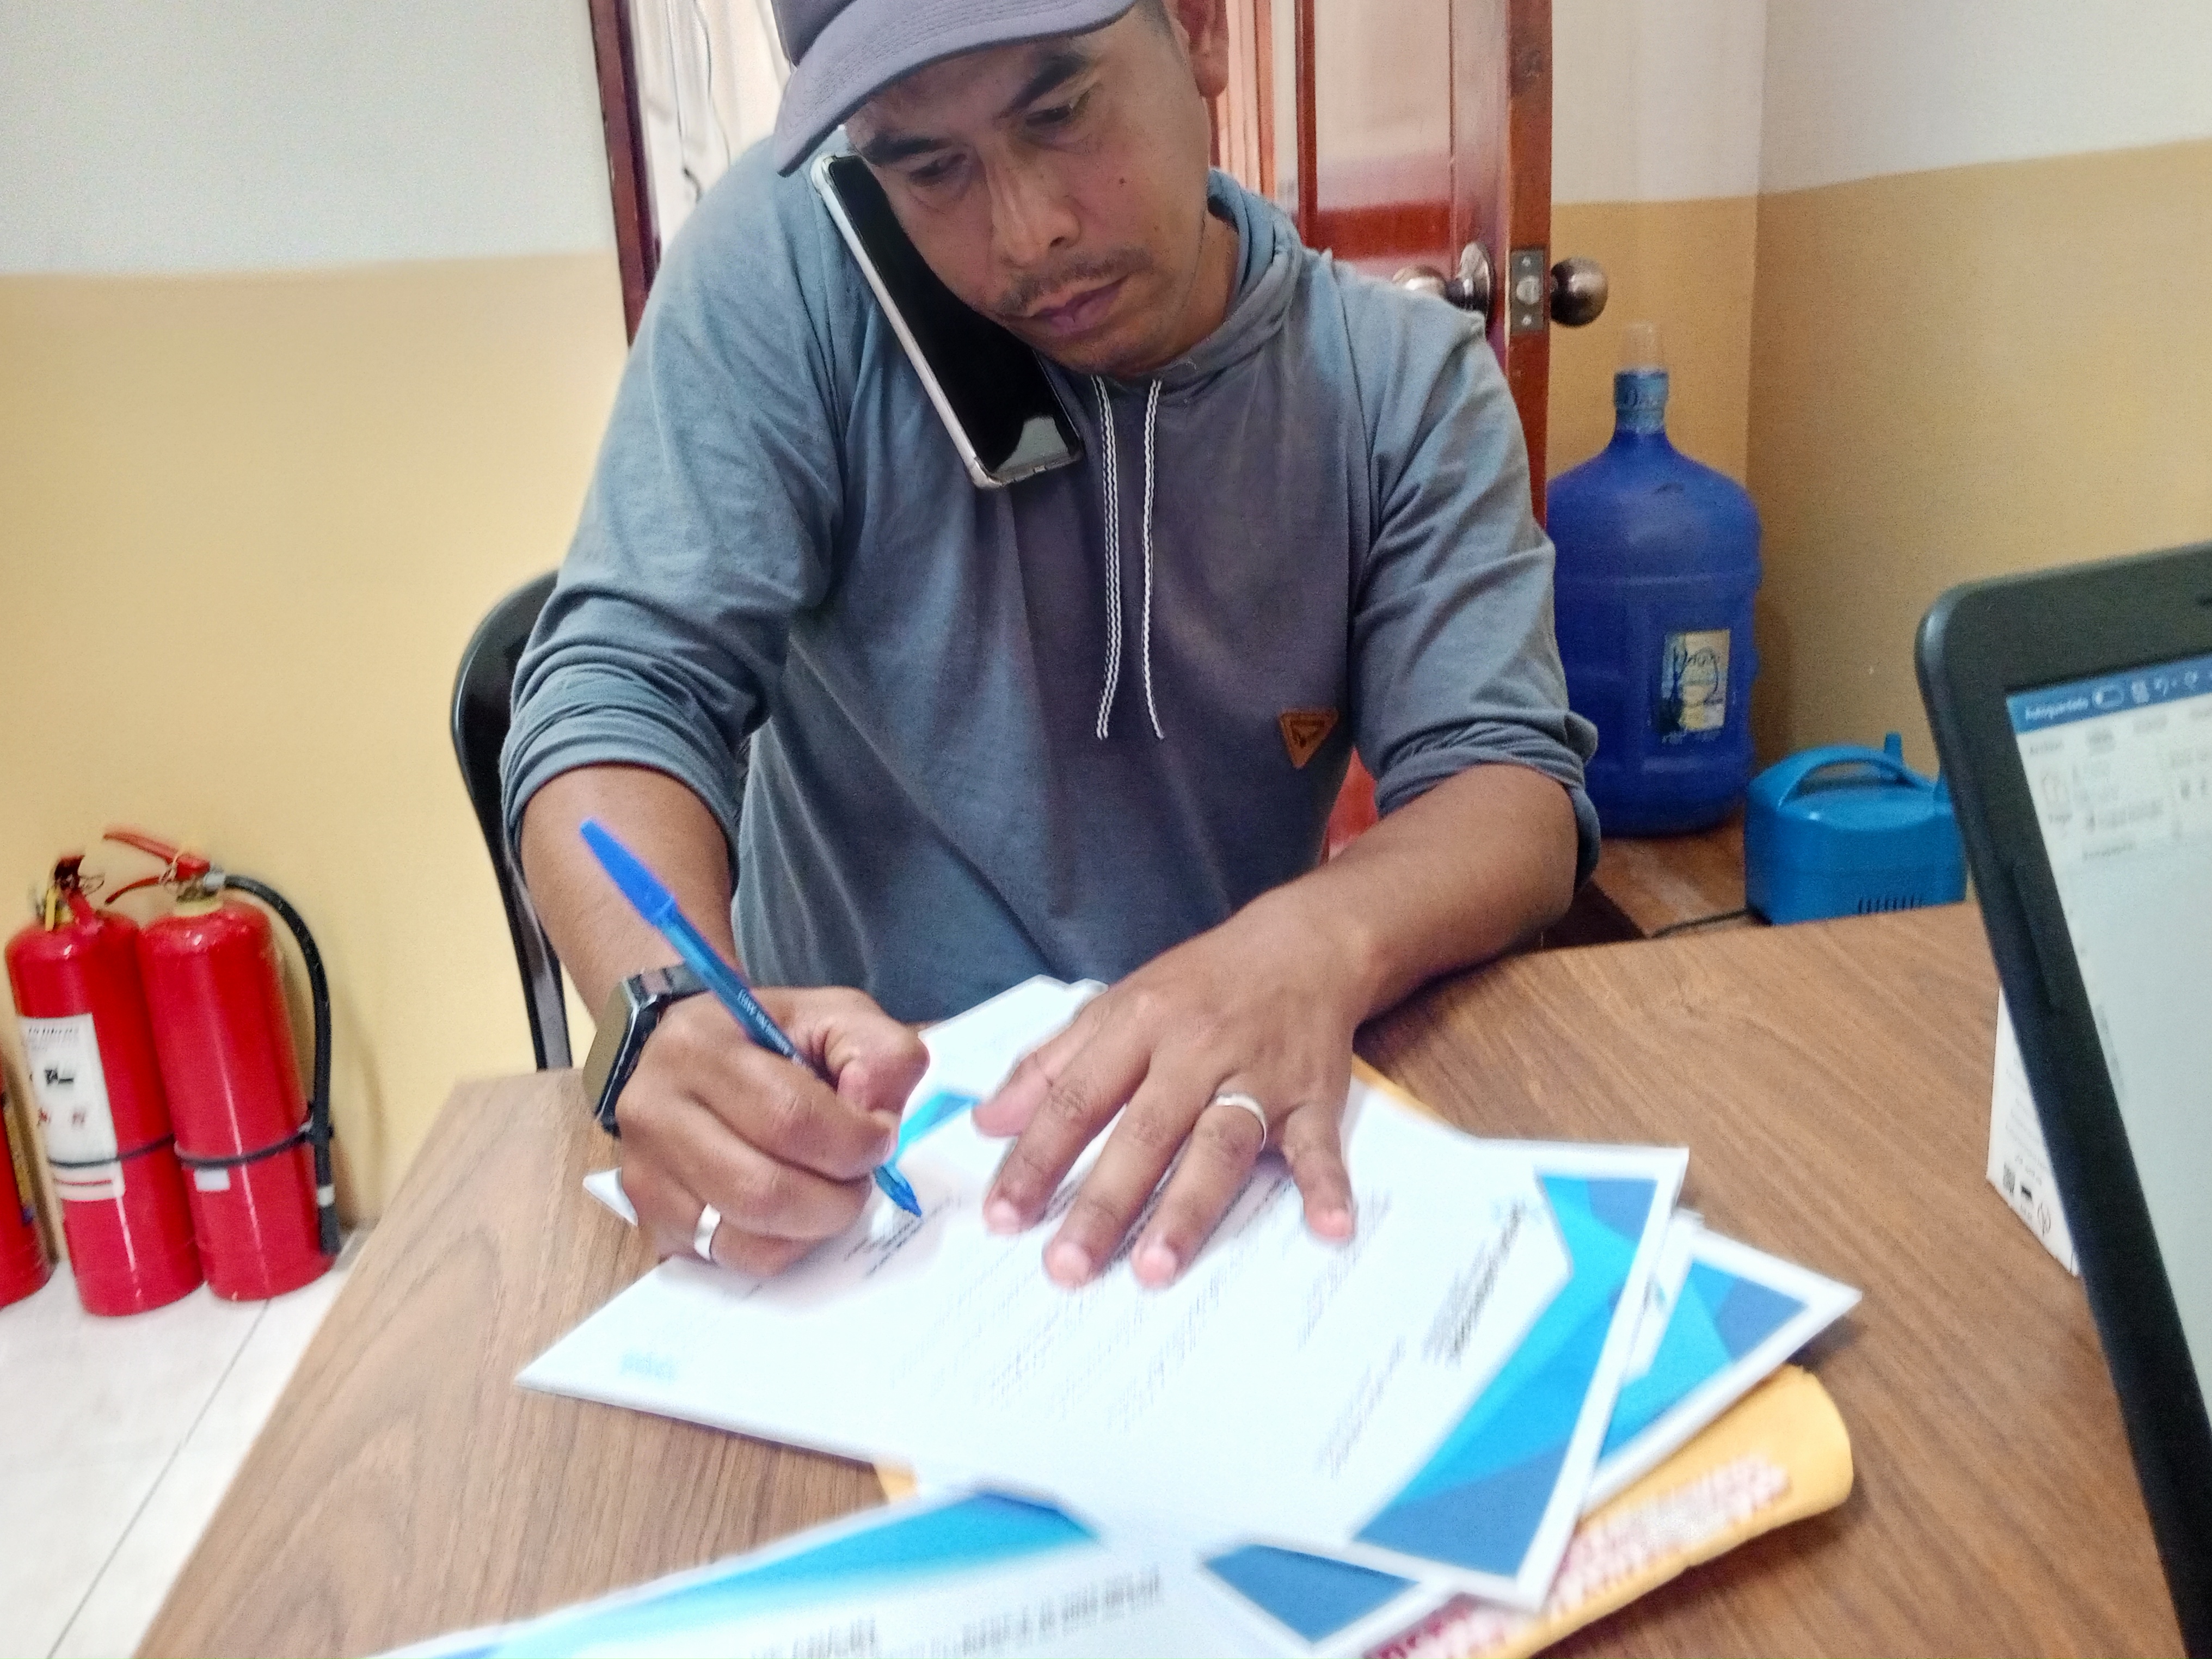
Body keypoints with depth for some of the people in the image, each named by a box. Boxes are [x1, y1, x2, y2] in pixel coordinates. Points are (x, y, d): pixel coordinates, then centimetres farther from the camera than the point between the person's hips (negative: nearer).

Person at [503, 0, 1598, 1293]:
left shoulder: (1406, 378, -4)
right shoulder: (792, 263, -11)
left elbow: (1511, 782, -10)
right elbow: (629, 678, -14)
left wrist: (1321, 942, -33)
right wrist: (673, 1013, -35)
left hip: (1231, 1144, 2)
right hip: (847, 1141, -1)